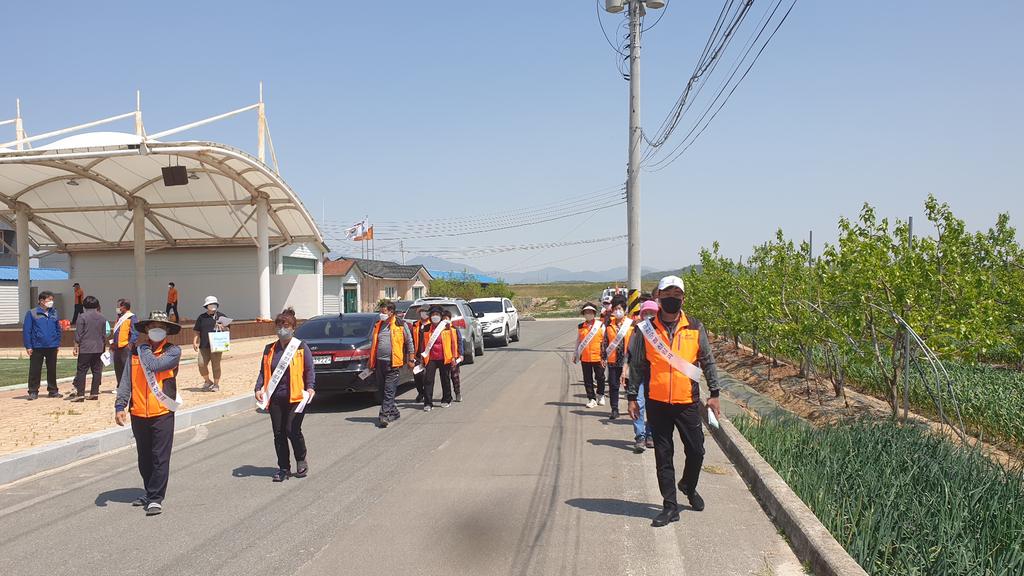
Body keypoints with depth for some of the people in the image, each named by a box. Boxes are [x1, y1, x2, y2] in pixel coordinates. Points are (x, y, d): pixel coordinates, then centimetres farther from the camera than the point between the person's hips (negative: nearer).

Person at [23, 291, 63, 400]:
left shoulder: (55, 313, 7)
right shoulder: (32, 313, -5)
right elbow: (26, 330, -5)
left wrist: (58, 344, 8)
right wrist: (28, 346, -8)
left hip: (52, 347, 3)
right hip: (37, 347, -3)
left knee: (52, 370, 10)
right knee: (34, 370, 1)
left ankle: (53, 390, 19)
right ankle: (33, 392, 10)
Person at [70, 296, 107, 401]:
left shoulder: (82, 317, -7)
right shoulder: (102, 317, 8)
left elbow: (78, 334, -8)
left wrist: (76, 346, -2)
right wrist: (104, 347, 24)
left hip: (85, 349, -4)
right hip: (99, 348, 4)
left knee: (82, 371, -2)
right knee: (97, 371, 7)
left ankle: (80, 394, -6)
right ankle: (94, 393, 9)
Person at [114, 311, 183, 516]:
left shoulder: (173, 351, -3)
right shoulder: (136, 351, 8)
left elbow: (154, 365, -21)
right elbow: (126, 380, 5)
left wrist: (143, 347, -5)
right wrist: (120, 406, -4)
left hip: (162, 413, -4)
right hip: (138, 413, 4)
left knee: (160, 458, -4)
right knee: (144, 458, 16)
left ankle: (156, 499, 1)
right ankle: (151, 492, 30)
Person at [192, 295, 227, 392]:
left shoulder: (221, 316, 10)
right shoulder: (201, 317, 12)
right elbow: (197, 331, 13)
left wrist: (221, 327, -9)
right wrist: (194, 342, 2)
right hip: (204, 346, 1)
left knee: (216, 365, -1)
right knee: (201, 364, -9)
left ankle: (216, 384, 12)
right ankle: (207, 382, 14)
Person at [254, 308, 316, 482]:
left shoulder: (301, 347, 1)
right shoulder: (270, 349, 13)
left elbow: (309, 370, -1)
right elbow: (263, 371, 14)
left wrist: (310, 388, -16)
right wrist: (259, 388, -1)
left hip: (295, 397, -4)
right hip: (275, 398, 4)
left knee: (292, 431, -8)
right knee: (279, 434, 7)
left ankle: (301, 462, 16)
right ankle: (283, 468, 19)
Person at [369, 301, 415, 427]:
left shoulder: (401, 325, -1)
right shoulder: (378, 325, 15)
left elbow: (409, 342, 4)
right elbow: (373, 344, 23)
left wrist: (411, 359, 2)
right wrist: (371, 361, 20)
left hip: (392, 363, -6)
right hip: (379, 362, 6)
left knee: (389, 391, -9)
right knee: (381, 391, 11)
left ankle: (384, 416, -11)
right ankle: (393, 412, 25)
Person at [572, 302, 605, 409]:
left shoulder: (600, 325, -2)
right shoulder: (580, 327, 6)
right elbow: (578, 341, 14)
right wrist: (575, 354, 13)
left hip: (598, 357, -2)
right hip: (585, 357, 2)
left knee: (600, 377, 8)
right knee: (587, 379, 5)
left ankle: (601, 395, 30)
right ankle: (591, 399, 16)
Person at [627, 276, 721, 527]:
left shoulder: (695, 328, 3)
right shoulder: (646, 329, 0)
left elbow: (707, 362, 9)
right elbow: (636, 365, 5)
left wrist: (714, 393, 6)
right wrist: (632, 397, 4)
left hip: (688, 402, 1)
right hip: (657, 403, 0)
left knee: (696, 451, 6)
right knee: (663, 457, 6)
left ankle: (688, 486, 36)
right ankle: (670, 506, 16)